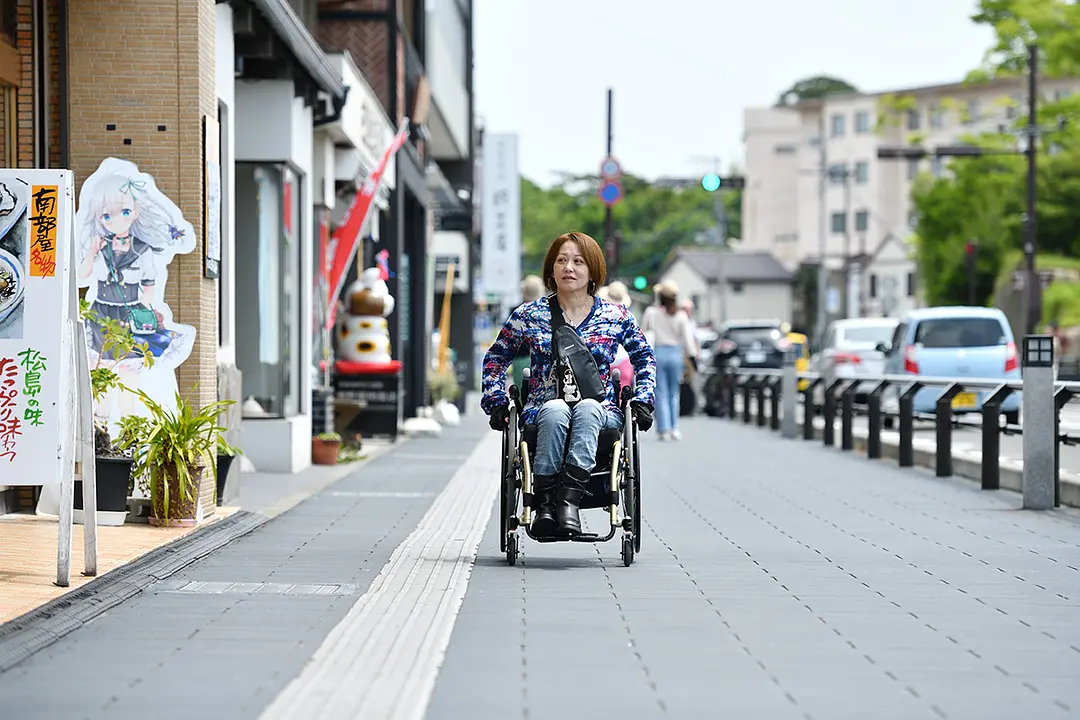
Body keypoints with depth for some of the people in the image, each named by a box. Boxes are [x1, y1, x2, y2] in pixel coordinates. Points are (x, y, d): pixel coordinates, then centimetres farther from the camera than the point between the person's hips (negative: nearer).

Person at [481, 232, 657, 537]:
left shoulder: (616, 316, 9)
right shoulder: (528, 315, 8)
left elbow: (644, 358, 24)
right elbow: (495, 358, 20)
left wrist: (642, 400, 11)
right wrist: (497, 402, 8)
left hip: (599, 412, 0)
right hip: (543, 413, 0)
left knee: (587, 408, -37)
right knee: (556, 409, -37)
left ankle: (570, 499, -50)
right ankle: (544, 503, -41)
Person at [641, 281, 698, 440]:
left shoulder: (651, 312, -5)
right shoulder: (681, 316, -3)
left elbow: (643, 332, 4)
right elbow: (688, 339, -2)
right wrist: (693, 356, 5)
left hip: (657, 353, -1)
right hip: (675, 354, 1)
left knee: (661, 394, 2)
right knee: (674, 394, 14)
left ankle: (664, 430, -5)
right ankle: (674, 428, 11)